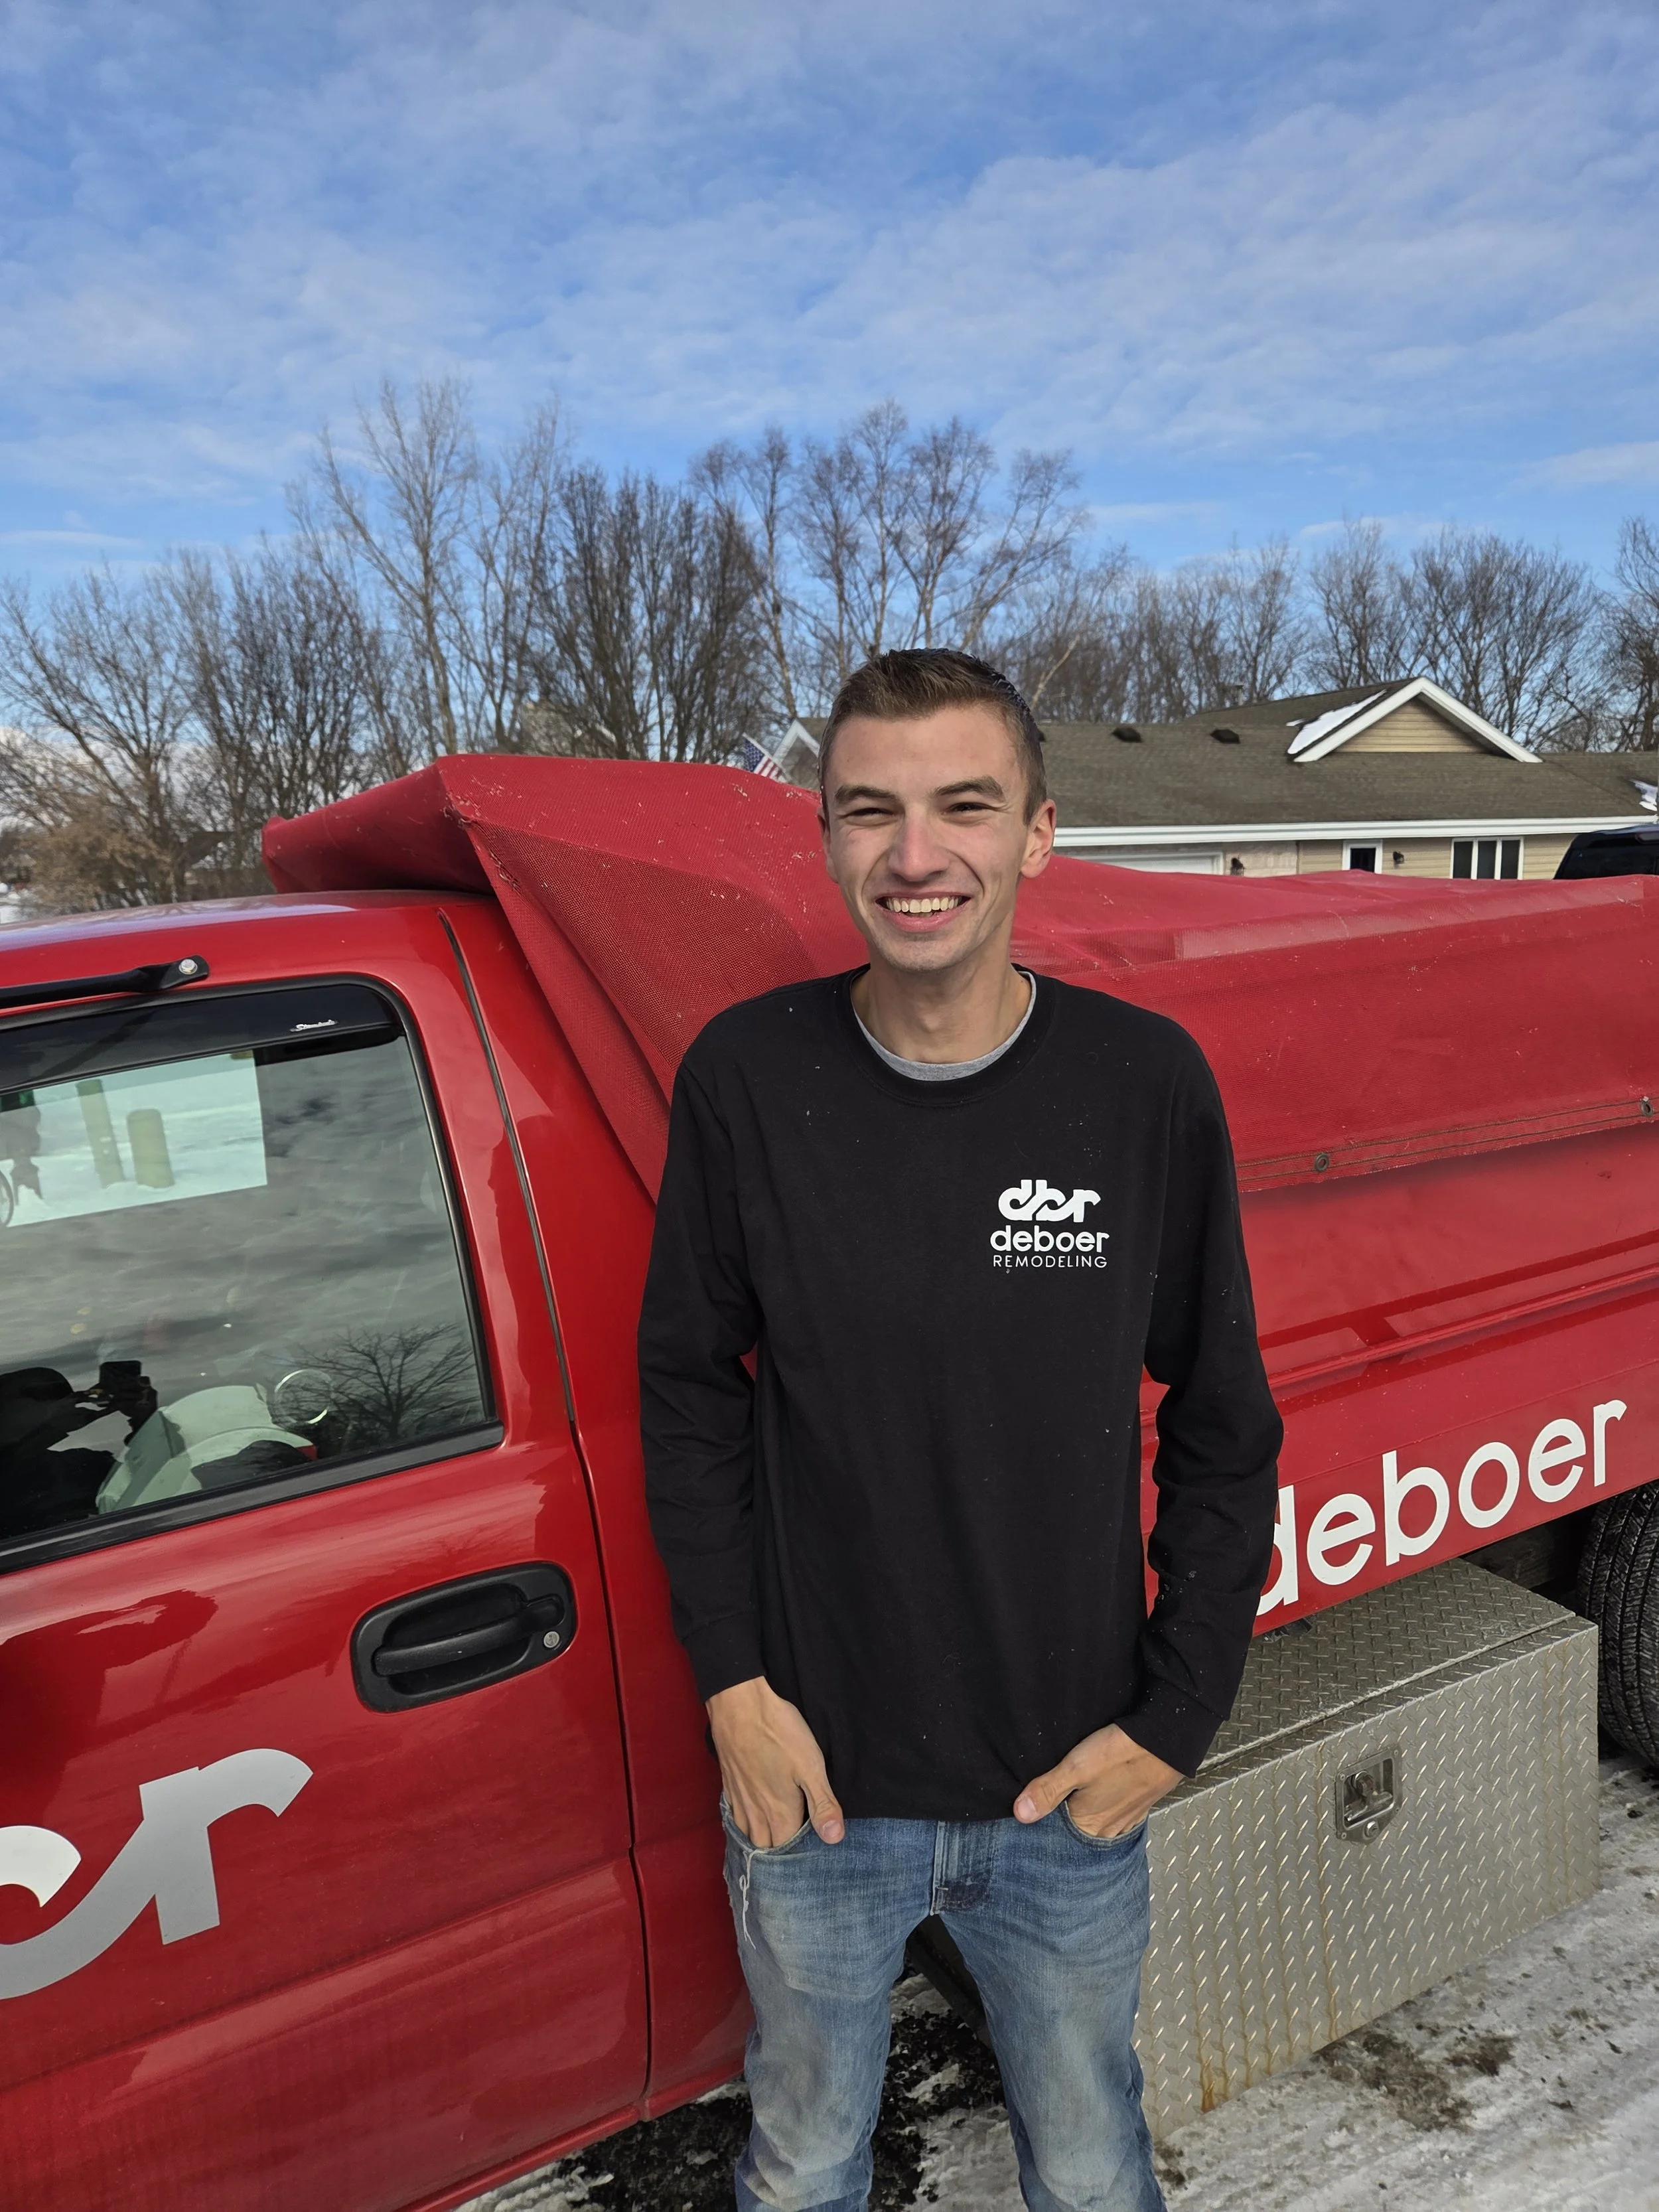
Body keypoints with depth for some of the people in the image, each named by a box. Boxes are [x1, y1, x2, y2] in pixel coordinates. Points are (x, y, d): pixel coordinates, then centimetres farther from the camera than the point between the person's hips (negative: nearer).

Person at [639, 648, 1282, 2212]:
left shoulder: (1147, 1084, -13)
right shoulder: (744, 1080, -13)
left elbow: (1223, 1427, -3)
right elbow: (689, 1392, -3)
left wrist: (1177, 1717, -5)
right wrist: (733, 1684, -8)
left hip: (1072, 1791, 1)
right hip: (812, 1780, 0)